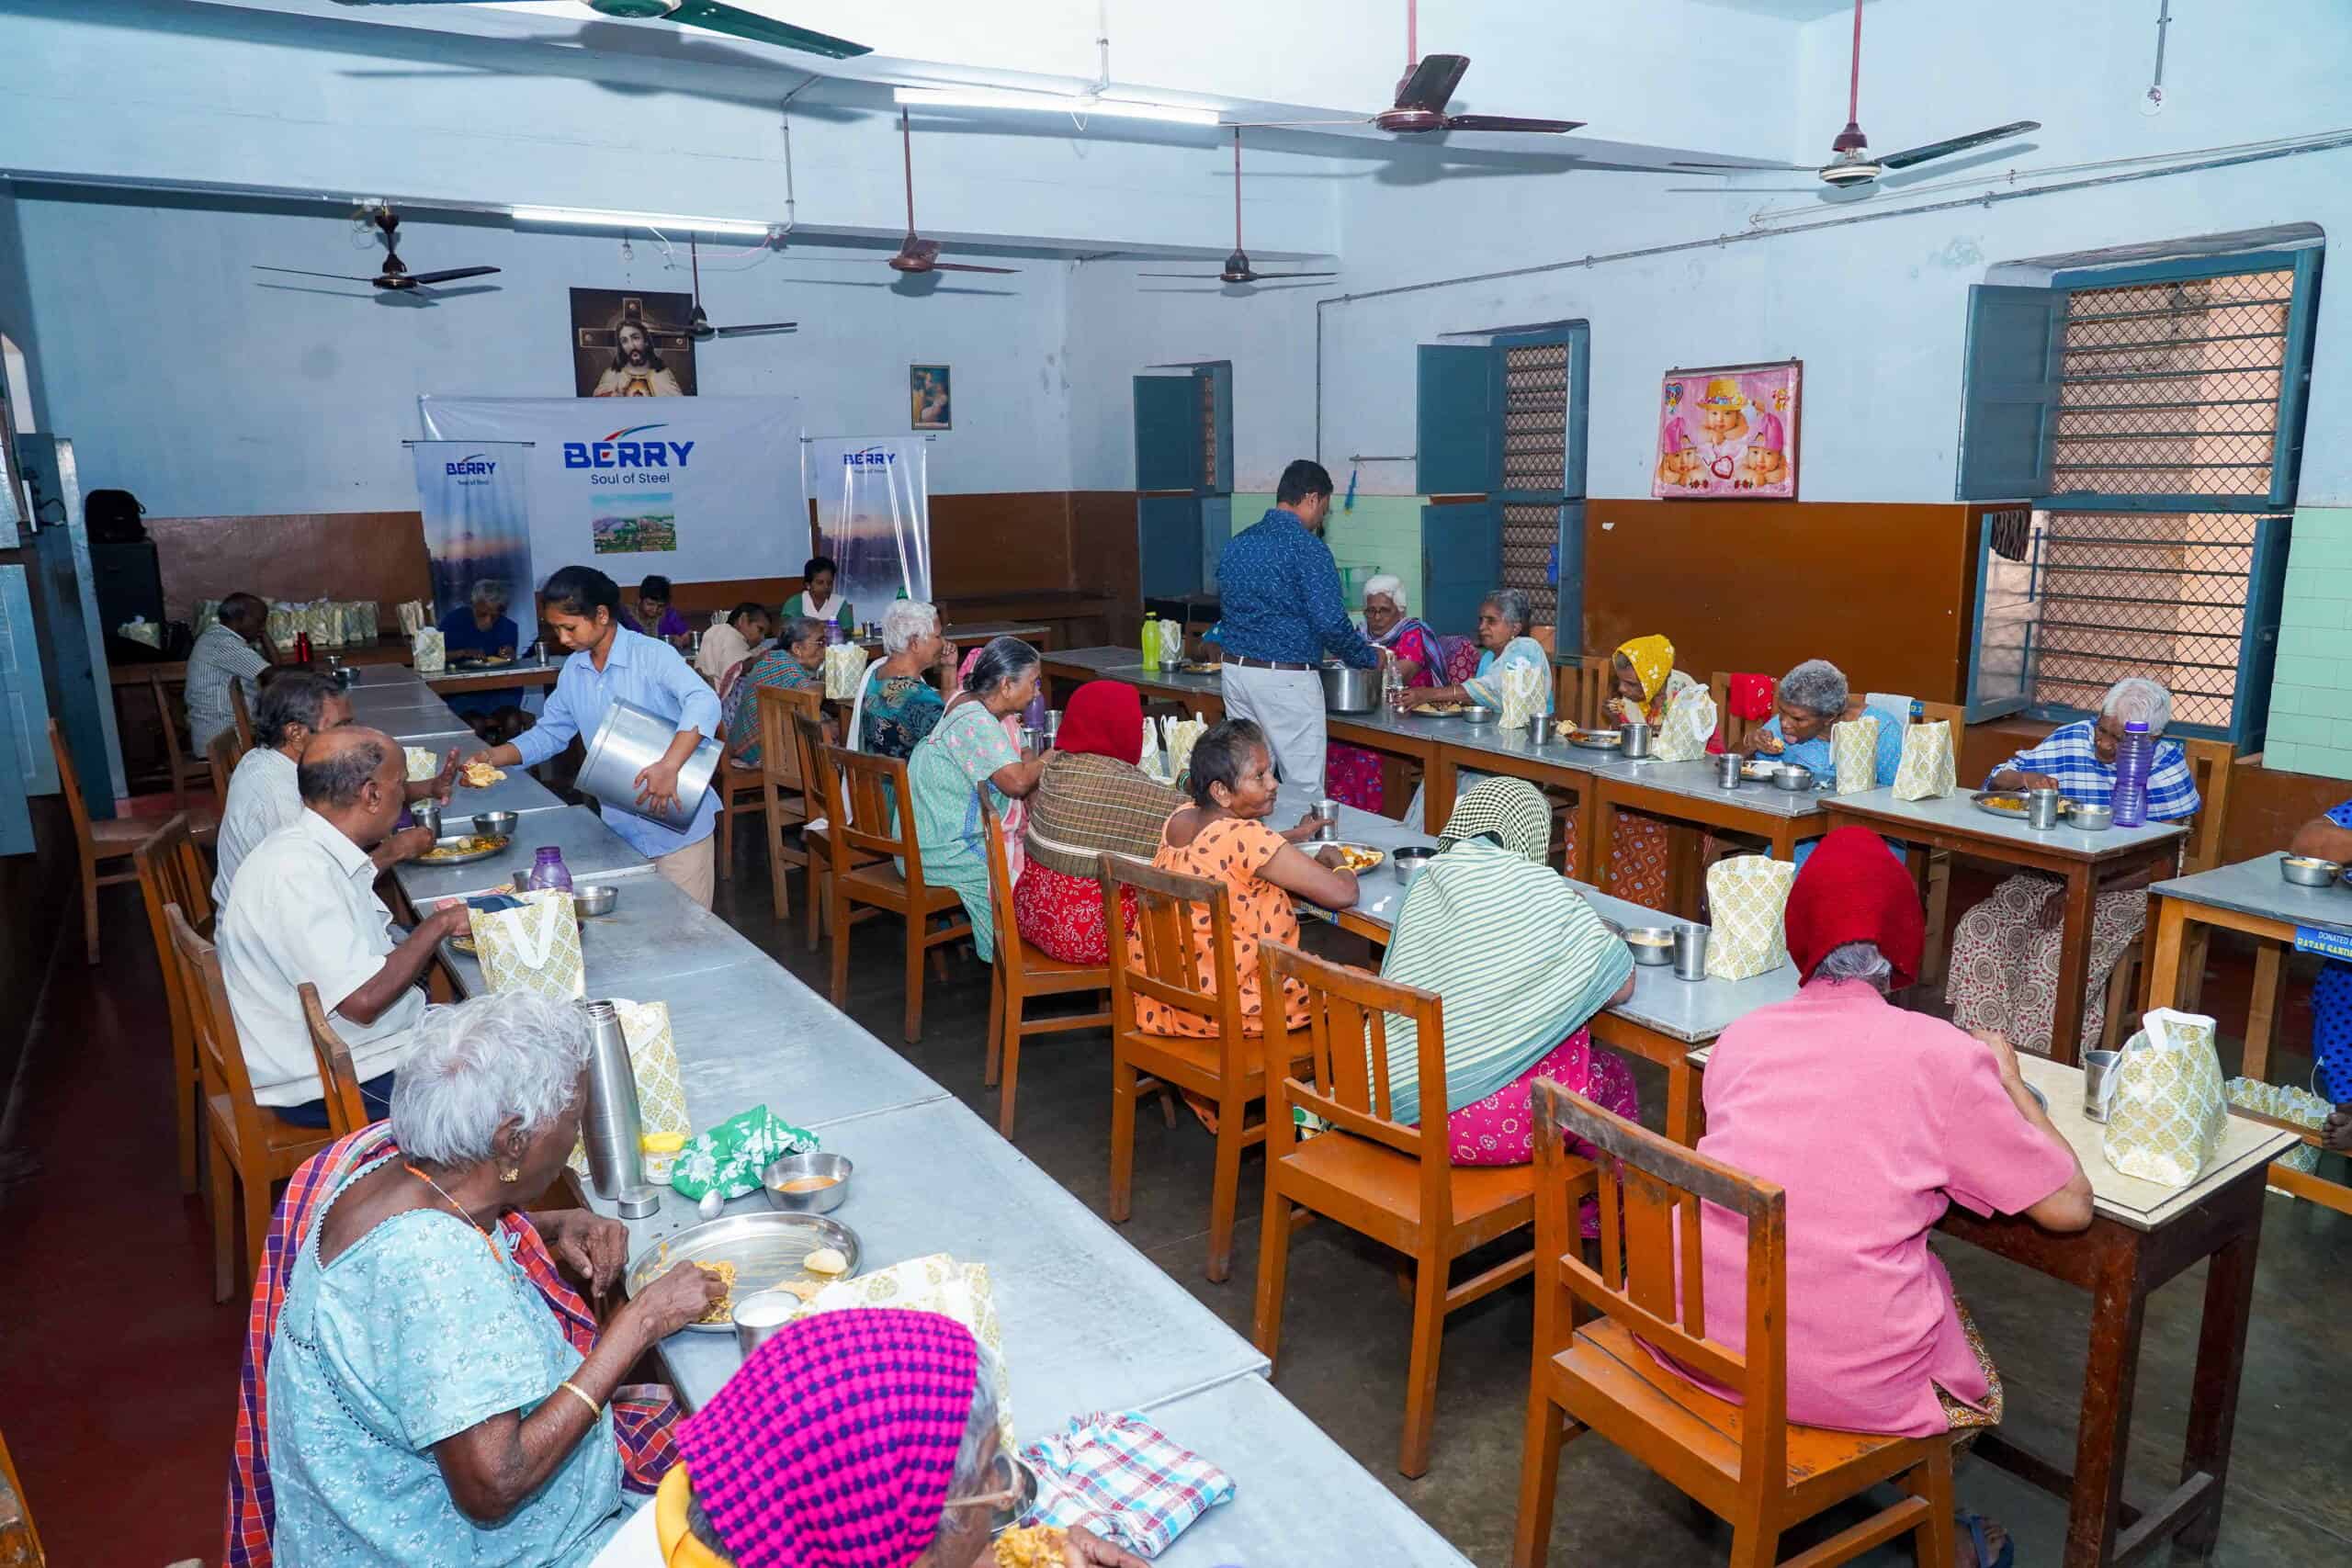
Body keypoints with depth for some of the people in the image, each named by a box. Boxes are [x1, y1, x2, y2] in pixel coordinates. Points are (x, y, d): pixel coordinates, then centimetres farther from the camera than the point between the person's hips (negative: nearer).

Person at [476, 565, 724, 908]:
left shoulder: (652, 655, -15)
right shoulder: (572, 671, 7)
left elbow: (704, 703, -30)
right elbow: (549, 733, 16)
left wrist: (669, 767, -42)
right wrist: (493, 757, 0)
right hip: (620, 828, 6)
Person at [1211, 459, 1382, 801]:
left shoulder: (1237, 543, 11)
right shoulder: (1307, 547, -11)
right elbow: (1330, 623, -16)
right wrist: (1370, 657, 0)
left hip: (1235, 671, 7)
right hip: (1287, 679, -7)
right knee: (1305, 790, 0)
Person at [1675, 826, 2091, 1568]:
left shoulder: (1741, 1036, 4)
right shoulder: (1941, 1053, -7)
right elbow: (2070, 1205, 2)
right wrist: (2007, 1081, 16)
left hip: (1693, 1339, 4)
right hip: (1844, 1378, -3)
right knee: (1976, 1393, 30)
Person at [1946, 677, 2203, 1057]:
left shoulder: (2165, 764, -7)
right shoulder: (2070, 740, 4)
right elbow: (1996, 781, 11)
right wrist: (2023, 777, -14)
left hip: (2121, 892, -4)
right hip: (2046, 878, 4)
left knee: (2059, 951, -32)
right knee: (1977, 928, -20)